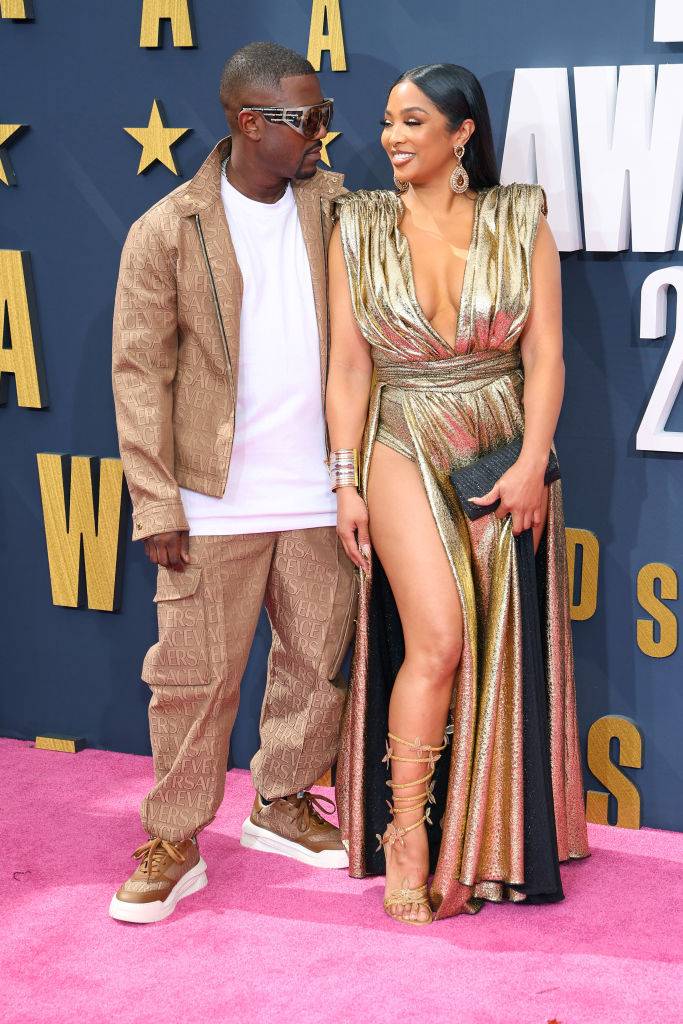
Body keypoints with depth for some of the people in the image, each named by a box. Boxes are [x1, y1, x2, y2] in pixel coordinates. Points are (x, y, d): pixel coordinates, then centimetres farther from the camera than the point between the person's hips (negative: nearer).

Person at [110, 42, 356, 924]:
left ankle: (282, 804, 32)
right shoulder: (166, 231, -6)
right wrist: (156, 504, -9)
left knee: (318, 661, 13)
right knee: (195, 677, 2)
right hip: (216, 502, -4)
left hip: (319, 492, 4)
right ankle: (173, 844, 16)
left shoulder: (333, 208, 5)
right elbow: (140, 372, -5)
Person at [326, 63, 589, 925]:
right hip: (403, 451, -1)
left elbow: (544, 354, -2)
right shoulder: (360, 230, 2)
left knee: (498, 652, 4)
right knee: (438, 638, -15)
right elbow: (349, 365, 1)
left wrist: (532, 464, -12)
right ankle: (406, 837, 1)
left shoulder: (519, 222, 1)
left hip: (503, 456, 1)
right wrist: (346, 480, -4)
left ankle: (483, 846, 20)